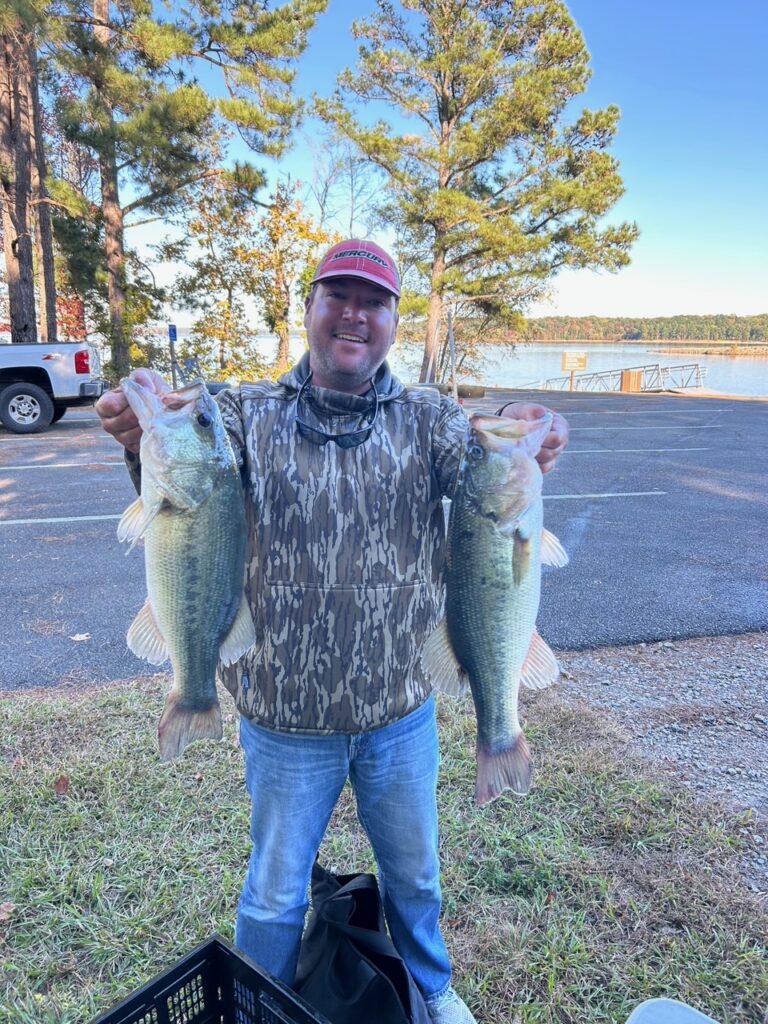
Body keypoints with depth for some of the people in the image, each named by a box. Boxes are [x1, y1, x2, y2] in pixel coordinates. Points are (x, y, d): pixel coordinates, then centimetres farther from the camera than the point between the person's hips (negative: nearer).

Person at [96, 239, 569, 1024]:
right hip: (286, 717, -1)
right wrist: (151, 445, -43)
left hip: (402, 710, 2)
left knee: (414, 874, 26)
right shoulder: (252, 413, -6)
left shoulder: (427, 417, -4)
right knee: (274, 896, 21)